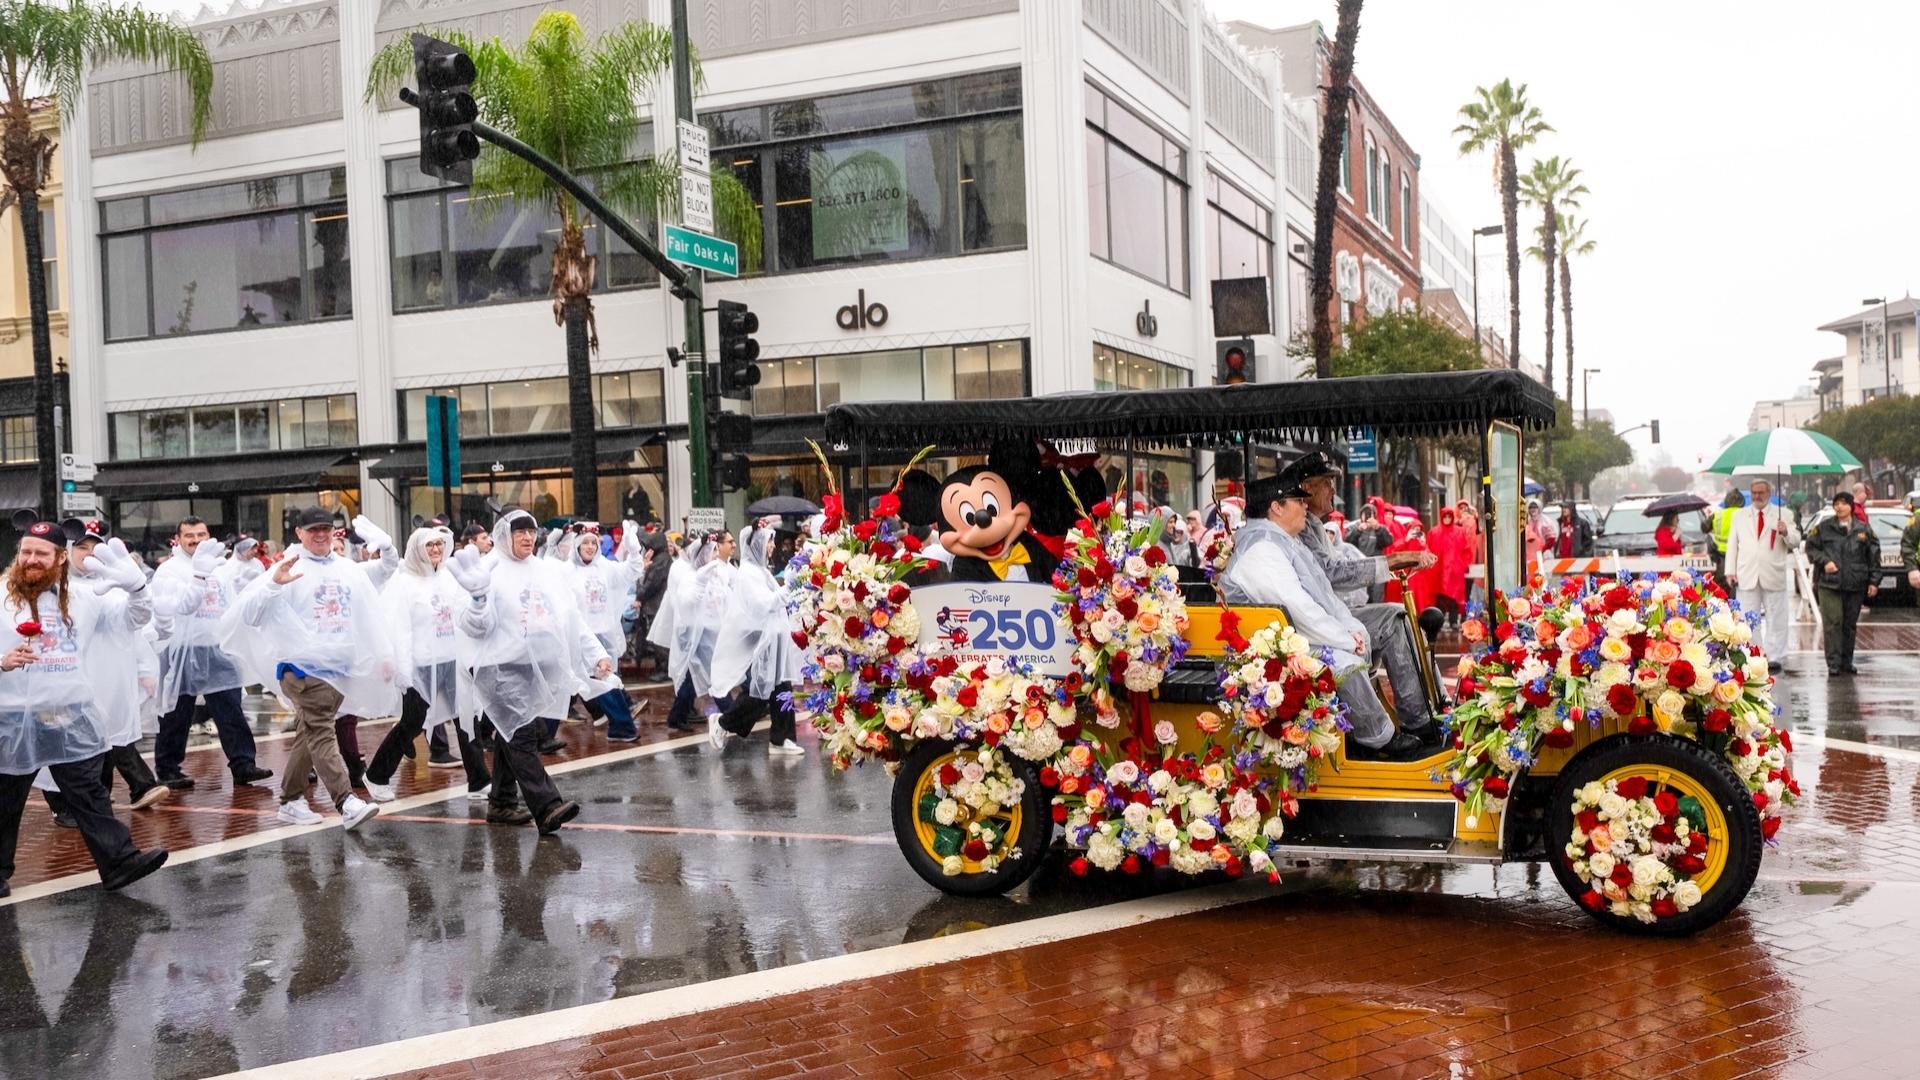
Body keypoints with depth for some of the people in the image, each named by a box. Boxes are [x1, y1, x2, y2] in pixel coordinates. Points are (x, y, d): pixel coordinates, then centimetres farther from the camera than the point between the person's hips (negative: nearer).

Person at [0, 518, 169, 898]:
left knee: (90, 795, 4)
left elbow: (135, 617, 3)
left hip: (72, 718, 2)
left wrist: (136, 586, -17)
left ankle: (119, 862, 2)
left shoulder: (83, 600, 5)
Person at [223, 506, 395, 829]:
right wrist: (274, 584, -25)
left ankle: (291, 800, 25)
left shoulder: (350, 570, 11)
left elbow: (372, 614, 14)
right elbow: (248, 615, -10)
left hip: (341, 666, 6)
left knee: (311, 734, 14)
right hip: (303, 666, -5)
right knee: (322, 733, -13)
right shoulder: (289, 570, -4)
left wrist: (384, 654, 10)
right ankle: (346, 802, -21)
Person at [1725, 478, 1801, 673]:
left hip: (1773, 577, -1)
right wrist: (1730, 571, 1)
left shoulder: (1783, 515, 8)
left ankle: (1773, 657, 7)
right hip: (1747, 576, 1)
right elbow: (1732, 544, 10)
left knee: (1775, 620, 2)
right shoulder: (1739, 515, 13)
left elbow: (1795, 542, 3)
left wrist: (1786, 533, -19)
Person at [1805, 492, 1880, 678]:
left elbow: (1874, 556, 9)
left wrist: (1873, 581, 5)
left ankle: (1847, 663, 18)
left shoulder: (1864, 529, 8)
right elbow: (1811, 547, 7)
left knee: (1850, 624, 8)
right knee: (1833, 623, -9)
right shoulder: (1824, 528, 4)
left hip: (1856, 586, 2)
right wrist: (1824, 561, -10)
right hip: (1829, 584, -2)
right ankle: (1833, 664, -7)